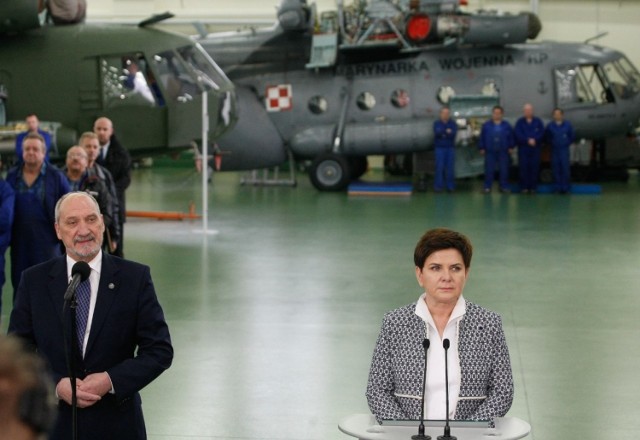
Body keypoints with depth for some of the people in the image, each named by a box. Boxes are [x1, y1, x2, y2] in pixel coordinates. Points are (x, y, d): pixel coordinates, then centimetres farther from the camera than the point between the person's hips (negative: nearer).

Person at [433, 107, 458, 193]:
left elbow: (454, 134, -10)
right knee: (439, 167, -7)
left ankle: (450, 186, 1)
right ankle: (438, 186, -6)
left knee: (450, 167, -2)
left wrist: (442, 134, -19)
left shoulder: (453, 124, 7)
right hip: (440, 148, -1)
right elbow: (436, 133, -11)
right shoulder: (436, 123, 7)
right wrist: (447, 132, -20)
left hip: (450, 148, 1)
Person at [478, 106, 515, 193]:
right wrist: (482, 148, 1)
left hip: (503, 152, 1)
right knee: (489, 170, 0)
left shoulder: (506, 126, 5)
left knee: (504, 170, 3)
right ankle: (487, 187, 6)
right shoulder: (486, 125, 3)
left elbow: (511, 137, 9)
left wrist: (511, 147, 4)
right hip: (490, 152, -1)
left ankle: (504, 187, 10)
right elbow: (482, 137, 5)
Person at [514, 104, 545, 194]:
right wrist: (528, 140, -15)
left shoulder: (538, 121, 8)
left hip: (535, 148, 1)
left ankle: (533, 187, 2)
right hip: (523, 148, -1)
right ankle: (524, 187, -1)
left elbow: (541, 133, 0)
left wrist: (534, 140, -16)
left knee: (534, 167, -2)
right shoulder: (520, 122, 7)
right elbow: (518, 134, -3)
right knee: (524, 167, -5)